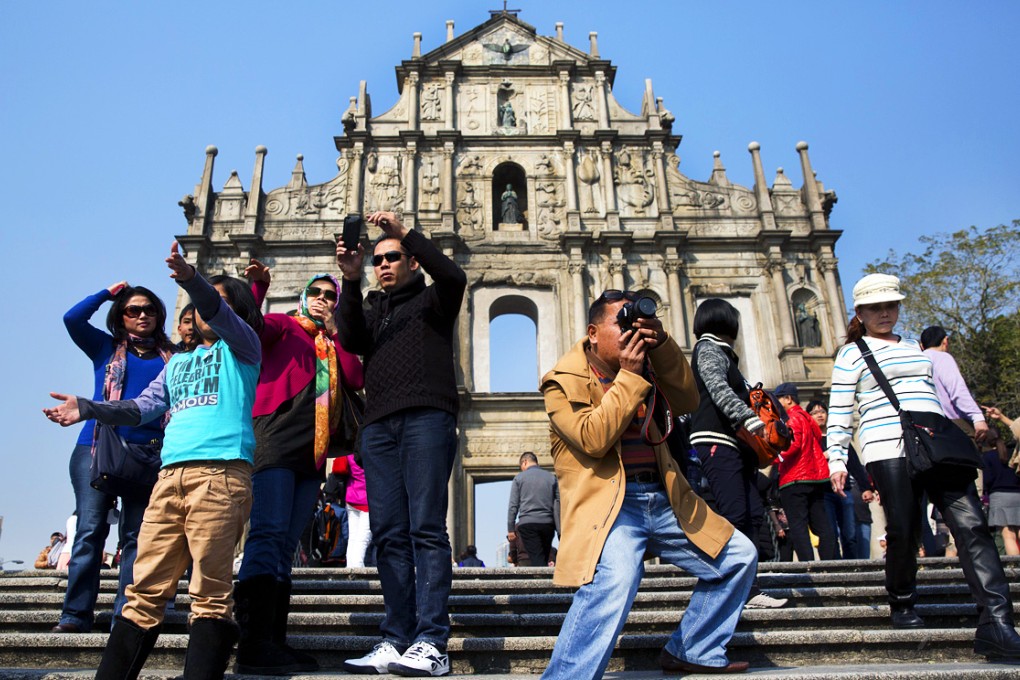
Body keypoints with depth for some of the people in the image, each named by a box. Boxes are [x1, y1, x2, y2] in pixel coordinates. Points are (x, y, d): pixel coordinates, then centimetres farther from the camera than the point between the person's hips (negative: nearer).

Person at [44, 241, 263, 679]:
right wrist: (88, 409, 15)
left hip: (221, 472, -6)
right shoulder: (178, 363, 30)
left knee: (210, 591, -9)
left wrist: (191, 279, -25)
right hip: (171, 475, 6)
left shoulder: (240, 347, 13)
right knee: (146, 590, 3)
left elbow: (220, 315, -7)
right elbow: (143, 408, 27)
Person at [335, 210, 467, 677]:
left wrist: (405, 233, -7)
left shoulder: (431, 300, 17)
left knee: (426, 528, -11)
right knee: (389, 534, -2)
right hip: (378, 425, 4)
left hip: (427, 418, -4)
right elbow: (352, 341, 5)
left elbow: (454, 277, -5)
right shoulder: (370, 309, 27)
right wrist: (350, 281, -6)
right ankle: (397, 641, -1)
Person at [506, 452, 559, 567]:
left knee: (537, 560, -7)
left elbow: (513, 505, 1)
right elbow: (558, 504, 6)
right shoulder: (552, 477, 11)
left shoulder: (519, 478, 6)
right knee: (544, 560, 12)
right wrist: (559, 529, 6)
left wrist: (510, 529, 3)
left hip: (527, 523, -2)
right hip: (547, 523, 2)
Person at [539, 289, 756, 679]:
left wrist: (662, 345, -9)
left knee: (739, 557, 12)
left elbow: (686, 402, 3)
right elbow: (592, 439, -19)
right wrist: (629, 375, -17)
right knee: (613, 581, -36)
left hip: (663, 499, 8)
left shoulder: (644, 361, 14)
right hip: (609, 505, -7)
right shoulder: (565, 379, -5)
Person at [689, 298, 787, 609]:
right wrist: (750, 419, -29)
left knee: (754, 513, 2)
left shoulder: (720, 352, 25)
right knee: (734, 514, -17)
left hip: (734, 444, 9)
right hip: (716, 443, -9)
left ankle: (746, 588, 3)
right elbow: (719, 389, -19)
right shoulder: (708, 349, -3)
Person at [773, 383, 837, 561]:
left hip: (794, 480, -9)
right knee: (821, 523, 7)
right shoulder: (808, 418, 21)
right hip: (816, 476, 9)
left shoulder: (792, 418, -6)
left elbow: (793, 444, -18)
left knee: (797, 525, -9)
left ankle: (807, 565, -16)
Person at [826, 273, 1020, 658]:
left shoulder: (915, 347, 24)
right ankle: (902, 607, 20)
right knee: (903, 531, -5)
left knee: (971, 524, -10)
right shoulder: (852, 353, 8)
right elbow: (839, 413, 3)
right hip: (888, 450, -4)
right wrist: (836, 459, -4)